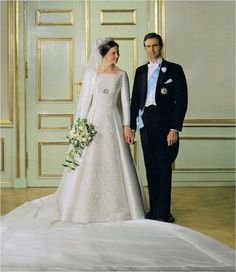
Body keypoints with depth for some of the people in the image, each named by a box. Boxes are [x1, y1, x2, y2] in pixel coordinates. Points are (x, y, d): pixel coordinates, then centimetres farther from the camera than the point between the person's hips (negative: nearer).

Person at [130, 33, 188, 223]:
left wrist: (175, 129, -12)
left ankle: (164, 213, 5)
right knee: (151, 168, 9)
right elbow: (135, 100, 13)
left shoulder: (174, 70, -1)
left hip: (165, 124, -4)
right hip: (146, 123, 4)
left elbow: (181, 101, -5)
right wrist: (131, 126, 6)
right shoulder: (141, 71, 13)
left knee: (164, 168, -2)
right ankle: (154, 210, 17)